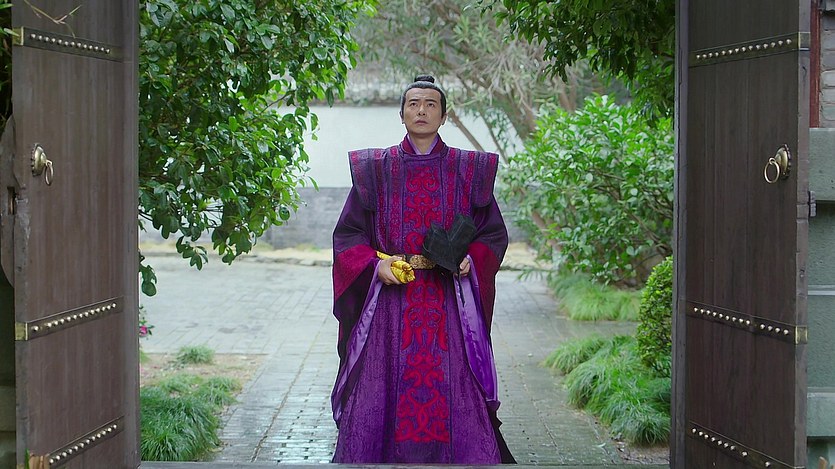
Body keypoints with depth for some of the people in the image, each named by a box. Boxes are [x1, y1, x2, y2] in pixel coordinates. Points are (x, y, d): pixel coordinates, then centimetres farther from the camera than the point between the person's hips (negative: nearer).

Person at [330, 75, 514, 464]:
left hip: (449, 306, 0)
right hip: (390, 304, 0)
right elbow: (347, 234, 8)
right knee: (381, 396, -4)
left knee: (453, 398, -6)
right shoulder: (375, 169, 8)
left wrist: (471, 260, -8)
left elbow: (493, 232, 11)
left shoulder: (469, 171, 9)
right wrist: (374, 265, -10)